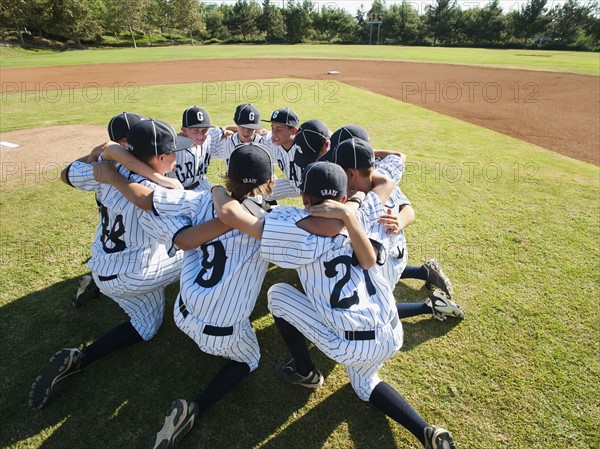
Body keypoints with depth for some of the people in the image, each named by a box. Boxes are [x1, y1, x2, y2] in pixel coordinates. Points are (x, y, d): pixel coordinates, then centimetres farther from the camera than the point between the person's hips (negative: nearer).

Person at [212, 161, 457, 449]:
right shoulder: (360, 217, 0)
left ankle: (305, 372, 27)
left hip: (351, 345, -6)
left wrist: (217, 190, 4)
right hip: (392, 335, 7)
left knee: (277, 294, 10)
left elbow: (228, 214, -16)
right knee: (364, 384, 37)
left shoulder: (303, 232, -14)